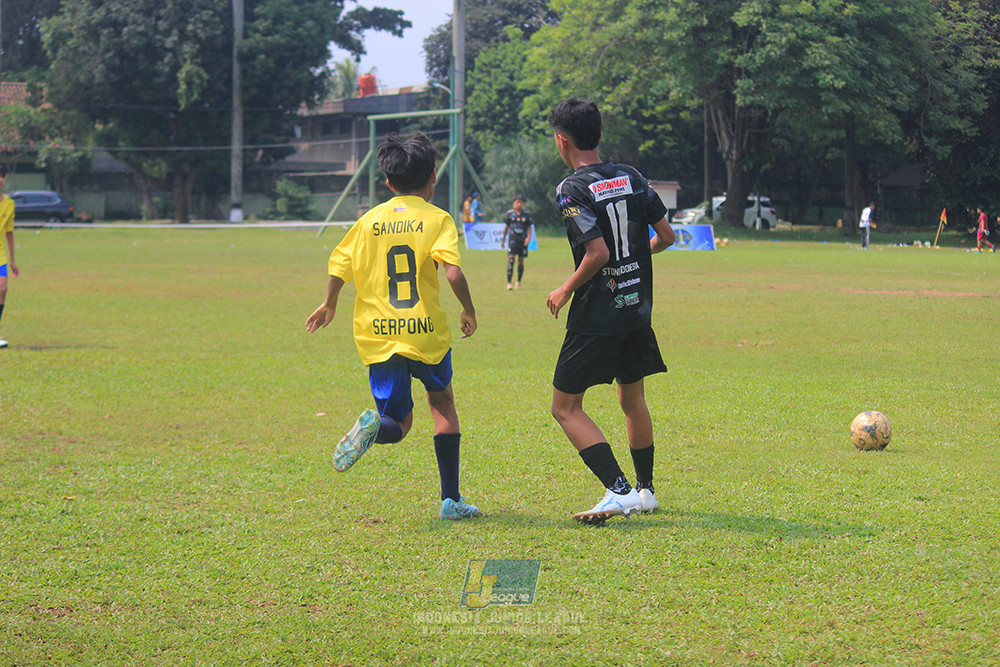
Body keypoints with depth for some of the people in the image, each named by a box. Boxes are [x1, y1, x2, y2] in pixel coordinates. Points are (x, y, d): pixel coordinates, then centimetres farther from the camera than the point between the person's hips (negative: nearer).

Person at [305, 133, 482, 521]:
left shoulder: (369, 221, 8)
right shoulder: (437, 219, -2)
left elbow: (339, 268, 7)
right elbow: (453, 273, -15)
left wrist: (329, 305, 25)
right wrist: (469, 311, 1)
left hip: (378, 338, 2)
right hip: (426, 332, -2)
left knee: (399, 423, 13)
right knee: (442, 400, 24)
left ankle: (375, 426, -28)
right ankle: (451, 499, 16)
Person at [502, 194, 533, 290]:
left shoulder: (526, 214, 3)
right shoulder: (510, 213, 4)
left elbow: (529, 227, 8)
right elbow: (507, 227, 14)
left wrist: (528, 237, -7)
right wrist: (503, 239, 18)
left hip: (523, 240, 1)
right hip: (512, 239, -1)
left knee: (521, 261, 6)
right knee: (511, 260, -12)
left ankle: (518, 282, 21)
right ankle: (509, 283, -12)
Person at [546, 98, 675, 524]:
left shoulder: (571, 191, -14)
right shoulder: (632, 178, 5)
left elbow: (598, 253, -22)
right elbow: (666, 237, 7)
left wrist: (566, 290, -8)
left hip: (596, 316, -7)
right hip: (637, 309, 7)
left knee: (566, 407, 0)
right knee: (632, 400, 21)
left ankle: (617, 490, -12)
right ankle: (644, 491, 29)